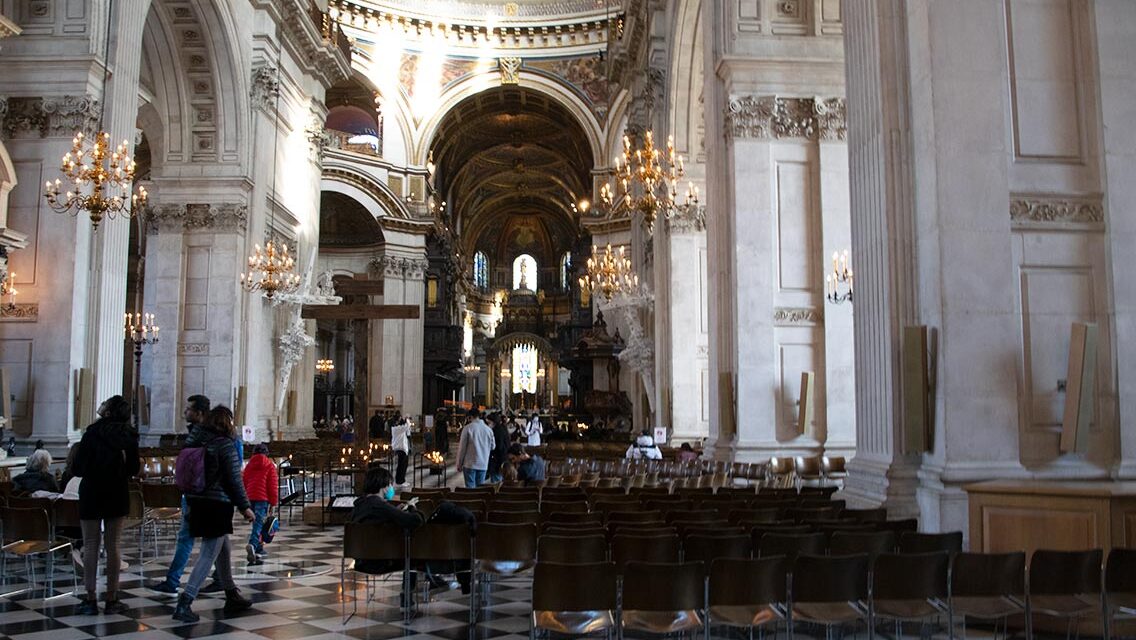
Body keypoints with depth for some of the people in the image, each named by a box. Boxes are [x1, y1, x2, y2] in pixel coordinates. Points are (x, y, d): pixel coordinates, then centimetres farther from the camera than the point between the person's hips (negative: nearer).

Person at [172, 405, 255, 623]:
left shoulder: (194, 440, 7)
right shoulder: (225, 444, -13)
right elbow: (234, 480, -12)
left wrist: (190, 502, 21)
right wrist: (245, 507, -4)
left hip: (197, 502, 8)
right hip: (217, 505, -8)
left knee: (224, 549, 19)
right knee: (209, 554, -4)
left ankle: (232, 596, 30)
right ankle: (184, 603, -12)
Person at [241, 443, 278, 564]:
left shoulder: (249, 465, 13)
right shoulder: (269, 466, 1)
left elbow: (244, 483, 15)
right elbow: (273, 485, -2)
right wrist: (273, 503, 2)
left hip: (250, 498, 5)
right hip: (263, 498, -5)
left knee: (257, 522, 18)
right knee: (259, 523, -12)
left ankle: (258, 549, 22)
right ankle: (252, 545, -35)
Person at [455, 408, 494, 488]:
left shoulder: (468, 428, -9)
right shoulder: (488, 429, 2)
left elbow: (462, 448, -6)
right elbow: (492, 446, 12)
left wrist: (459, 464, 2)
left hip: (470, 464, -4)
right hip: (483, 464, 4)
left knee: (470, 487, -1)